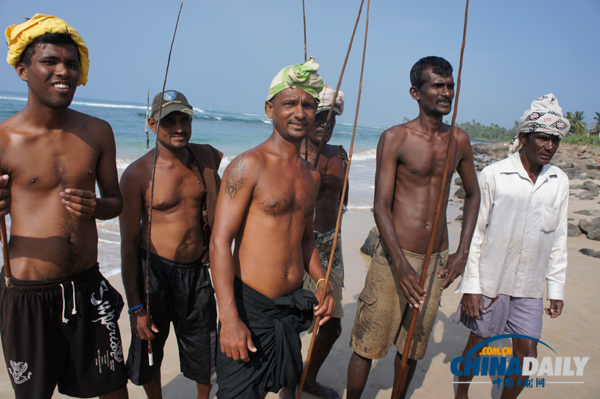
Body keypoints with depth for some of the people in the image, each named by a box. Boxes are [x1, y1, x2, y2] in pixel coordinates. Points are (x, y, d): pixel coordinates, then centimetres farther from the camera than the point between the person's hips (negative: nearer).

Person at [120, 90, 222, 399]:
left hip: (196, 269, 3)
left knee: (206, 353, 13)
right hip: (155, 269, -2)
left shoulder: (206, 157, -1)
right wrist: (135, 307, -10)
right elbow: (128, 243, -9)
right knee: (149, 352, 16)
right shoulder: (137, 174, -11)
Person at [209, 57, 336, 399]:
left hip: (293, 305, 7)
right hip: (250, 306, -6)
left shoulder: (312, 175, 9)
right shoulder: (249, 165, -13)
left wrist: (322, 283, 4)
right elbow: (220, 241, -16)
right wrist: (229, 318, -21)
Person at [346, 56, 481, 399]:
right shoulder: (395, 139, -8)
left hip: (437, 261, 5)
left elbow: (473, 194, 19)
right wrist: (401, 264, -22)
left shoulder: (459, 141, 7)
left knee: (412, 348, 17)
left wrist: (462, 252, 9)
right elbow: (381, 206, -12)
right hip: (395, 256, -4)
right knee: (367, 345, 3)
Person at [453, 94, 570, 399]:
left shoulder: (560, 182, 5)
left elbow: (558, 238, 10)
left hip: (530, 285, 4)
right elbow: (474, 232, -8)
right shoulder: (493, 175, -9)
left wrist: (557, 288, 9)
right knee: (479, 343, 12)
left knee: (527, 355, 8)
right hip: (490, 280, -3)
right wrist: (471, 286, -9)